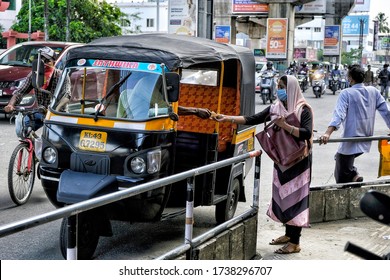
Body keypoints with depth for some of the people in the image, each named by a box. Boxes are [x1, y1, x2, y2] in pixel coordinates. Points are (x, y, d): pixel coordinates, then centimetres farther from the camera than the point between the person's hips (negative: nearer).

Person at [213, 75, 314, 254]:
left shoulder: (303, 110, -10)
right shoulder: (275, 108, 7)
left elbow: (306, 134, -21)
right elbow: (253, 120, 2)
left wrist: (285, 126, -25)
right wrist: (227, 118, -5)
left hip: (298, 162, -6)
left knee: (296, 199, -4)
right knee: (283, 197, 12)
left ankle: (294, 242, 2)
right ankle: (288, 234, 27)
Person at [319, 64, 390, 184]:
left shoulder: (346, 93, -11)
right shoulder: (373, 91, 3)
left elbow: (339, 114, -25)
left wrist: (328, 133, -35)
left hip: (350, 144, -6)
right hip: (366, 141, 6)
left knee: (342, 180, 4)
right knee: (339, 157, 29)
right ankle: (354, 174, 14)